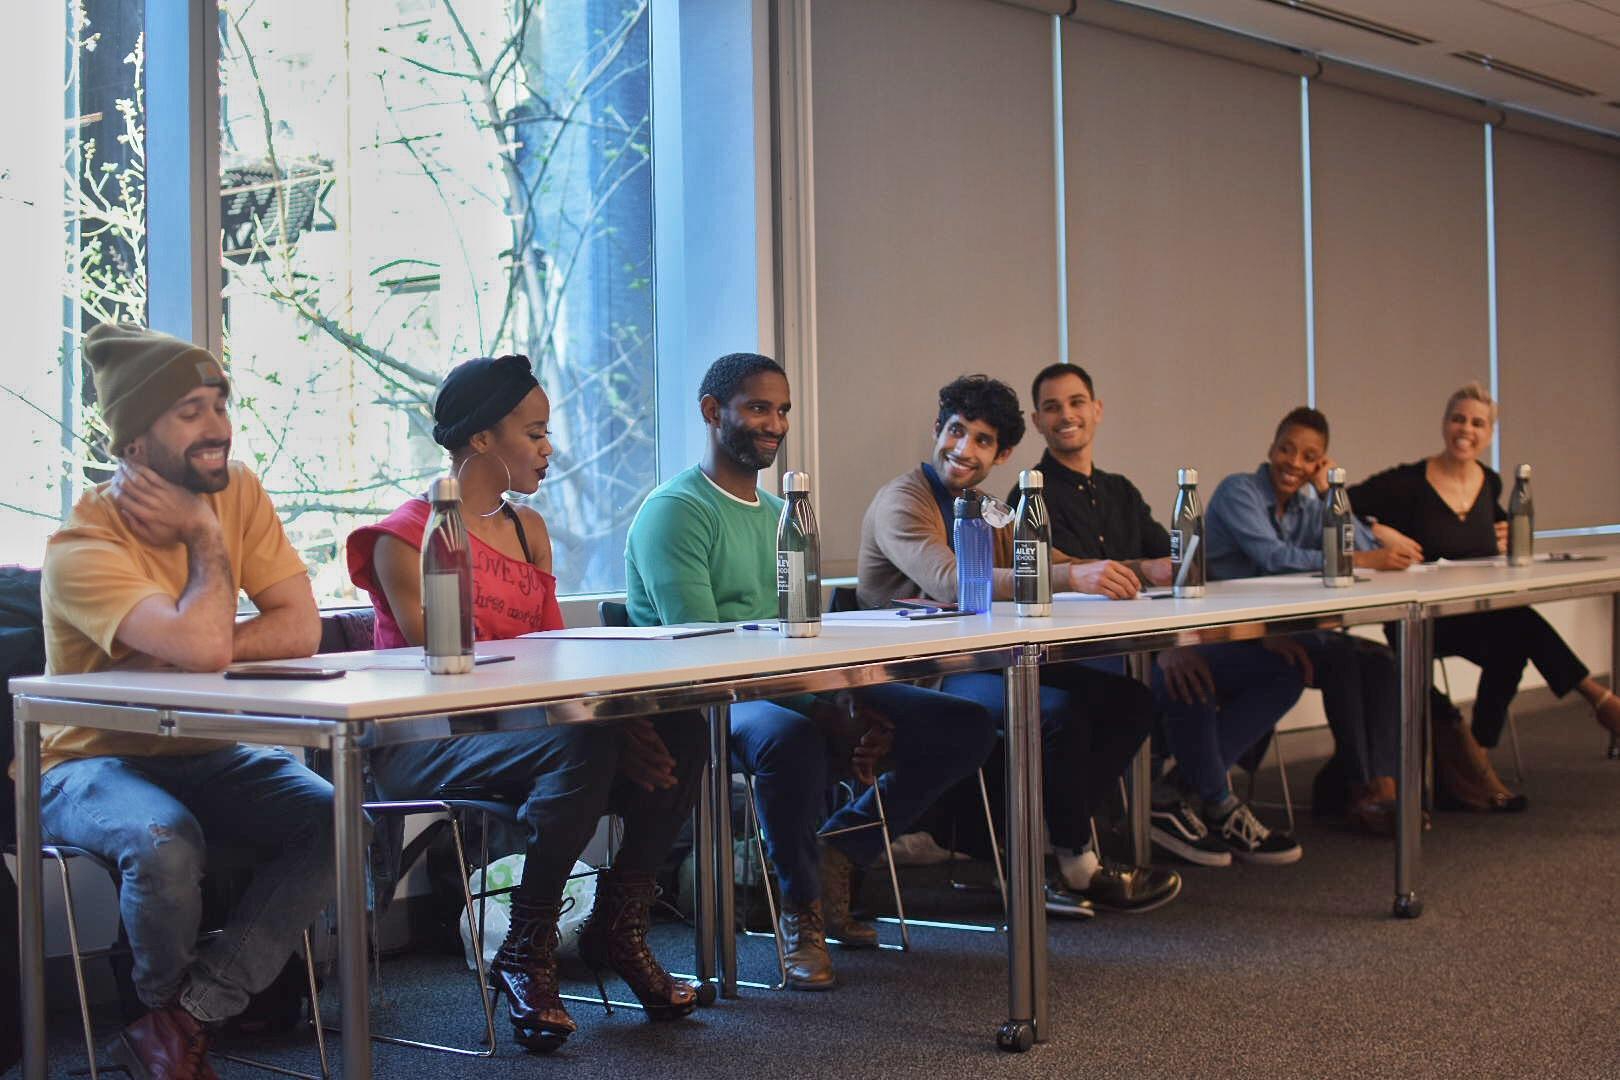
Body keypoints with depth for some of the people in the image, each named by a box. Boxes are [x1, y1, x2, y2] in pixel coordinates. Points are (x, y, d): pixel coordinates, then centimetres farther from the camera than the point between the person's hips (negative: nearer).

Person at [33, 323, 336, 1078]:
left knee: (336, 817, -20)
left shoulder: (236, 490, -1)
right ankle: (175, 1015, -3)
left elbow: (300, 628, -9)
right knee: (165, 841, -37)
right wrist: (205, 536, -18)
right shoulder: (82, 548, -20)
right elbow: (203, 645, -36)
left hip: (203, 755, 6)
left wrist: (187, 650, -21)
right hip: (90, 763, -5)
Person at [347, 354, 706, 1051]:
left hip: (518, 726, 7)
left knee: (679, 734, -16)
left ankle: (616, 928, -2)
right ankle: (526, 954, -19)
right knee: (582, 747, -35)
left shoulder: (529, 529, 17)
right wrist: (588, 722, -27)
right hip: (424, 744, -7)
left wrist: (608, 709, -14)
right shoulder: (406, 537, -8)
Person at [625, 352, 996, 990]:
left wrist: (850, 709, -6)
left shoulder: (782, 515, 20)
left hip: (801, 688, 8)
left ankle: (834, 857, 4)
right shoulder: (675, 511, -7)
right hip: (715, 700, -8)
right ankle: (800, 907, -16)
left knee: (966, 728, -5)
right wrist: (824, 715, -24)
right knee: (790, 737, -43)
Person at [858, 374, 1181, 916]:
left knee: (1128, 698, -3)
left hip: (982, 663, 9)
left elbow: (1044, 562, 17)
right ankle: (1078, 867, -10)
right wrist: (1070, 577, -37)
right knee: (1057, 708, -31)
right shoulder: (901, 501, -12)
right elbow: (951, 582, -30)